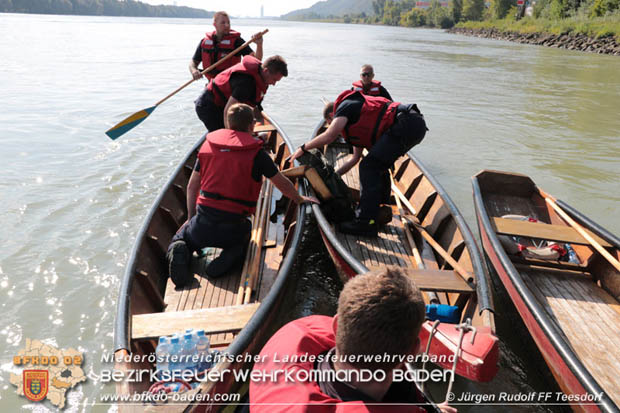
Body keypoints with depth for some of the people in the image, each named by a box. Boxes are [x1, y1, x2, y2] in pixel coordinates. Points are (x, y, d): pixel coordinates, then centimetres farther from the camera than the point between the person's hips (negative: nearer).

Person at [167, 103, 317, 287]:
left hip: (203, 222, 2)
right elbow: (283, 184, 7)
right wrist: (300, 199, 26)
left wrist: (191, 218, 22)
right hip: (233, 227, -2)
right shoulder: (256, 153, -5)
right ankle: (231, 256, -1)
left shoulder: (208, 144, 7)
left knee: (181, 237, 32)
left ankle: (179, 253, -4)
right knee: (243, 239, 34)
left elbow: (192, 186, 12)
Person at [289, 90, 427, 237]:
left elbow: (329, 136, -8)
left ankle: (367, 223, -13)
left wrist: (303, 148, 6)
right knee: (378, 166, 23)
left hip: (406, 124, -10)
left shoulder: (345, 105, 5)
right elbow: (355, 157, 36)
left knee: (369, 166, -10)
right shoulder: (357, 123, 31)